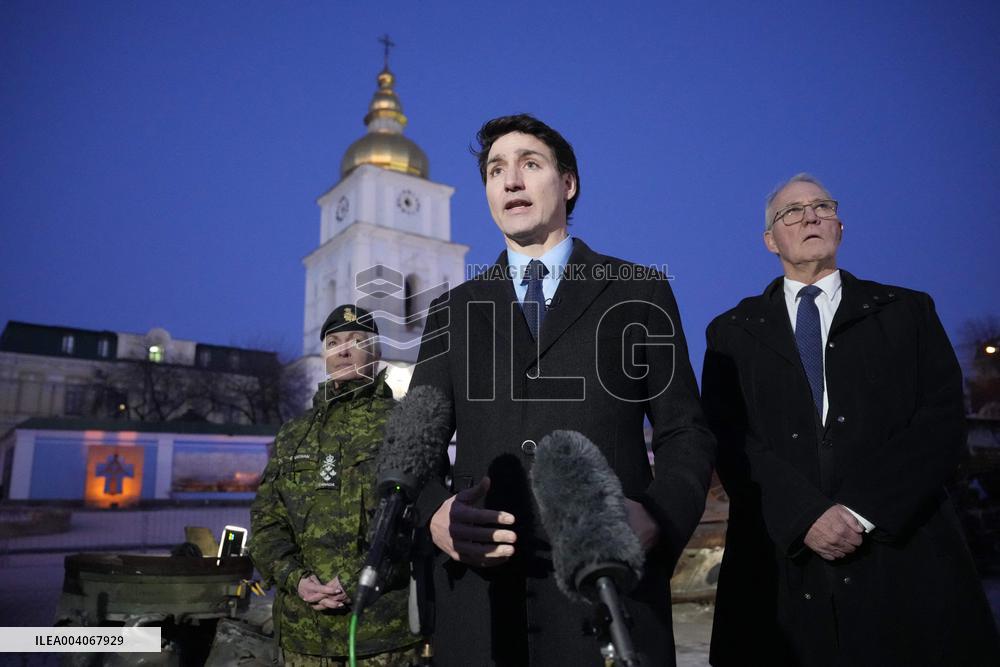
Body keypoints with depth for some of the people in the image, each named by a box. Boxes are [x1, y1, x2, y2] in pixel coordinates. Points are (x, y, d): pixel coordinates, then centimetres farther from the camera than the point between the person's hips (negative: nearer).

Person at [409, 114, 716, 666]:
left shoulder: (639, 293, 8)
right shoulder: (453, 309, 13)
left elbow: (685, 434, 5)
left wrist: (658, 517, -15)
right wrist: (433, 513, -11)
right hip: (478, 588, 2)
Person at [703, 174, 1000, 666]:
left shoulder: (908, 312, 10)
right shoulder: (733, 333, 8)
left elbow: (943, 420, -1)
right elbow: (728, 440, -3)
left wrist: (864, 510, -14)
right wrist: (806, 515, -17)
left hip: (902, 558, 1)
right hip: (782, 569, 0)